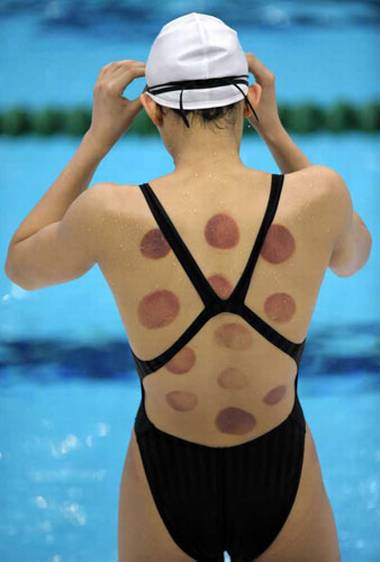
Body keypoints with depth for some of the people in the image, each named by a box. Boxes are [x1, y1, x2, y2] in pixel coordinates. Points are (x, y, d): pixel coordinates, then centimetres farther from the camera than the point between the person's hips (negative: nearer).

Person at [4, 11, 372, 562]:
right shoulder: (320, 195, -20)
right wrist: (276, 132, 5)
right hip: (283, 480, 0)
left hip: (166, 485, 0)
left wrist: (97, 139, 2)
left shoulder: (111, 215, -22)